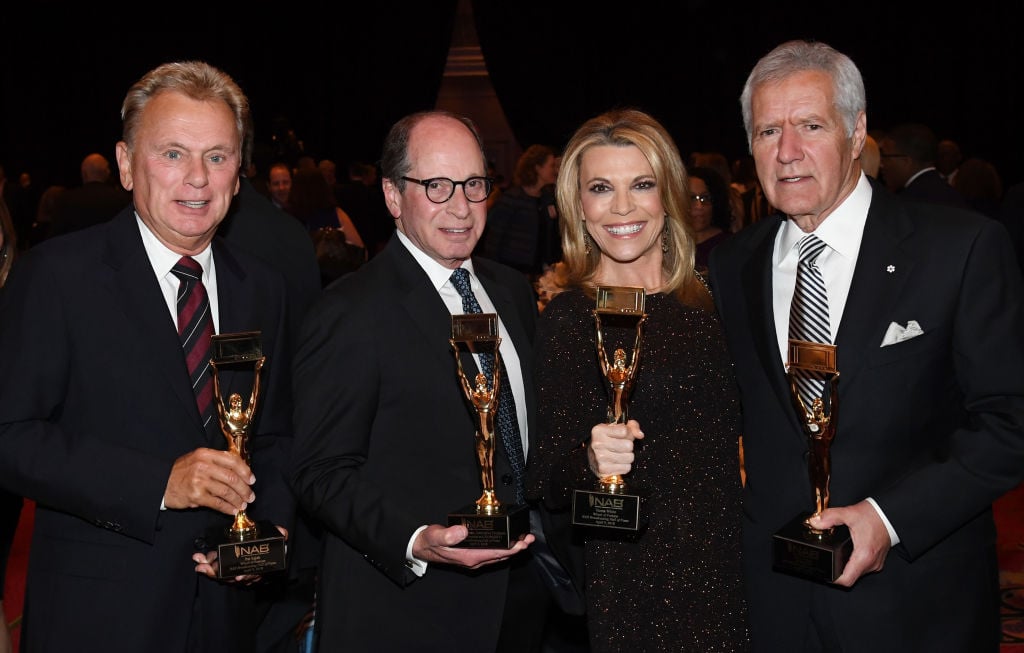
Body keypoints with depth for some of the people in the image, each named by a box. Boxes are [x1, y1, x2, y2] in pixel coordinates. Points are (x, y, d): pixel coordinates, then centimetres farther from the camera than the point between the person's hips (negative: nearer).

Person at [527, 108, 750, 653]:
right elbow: (545, 483, -9)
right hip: (627, 589, -4)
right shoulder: (566, 318, -8)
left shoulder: (708, 305, 3)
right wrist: (591, 460, -28)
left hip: (727, 582, 4)